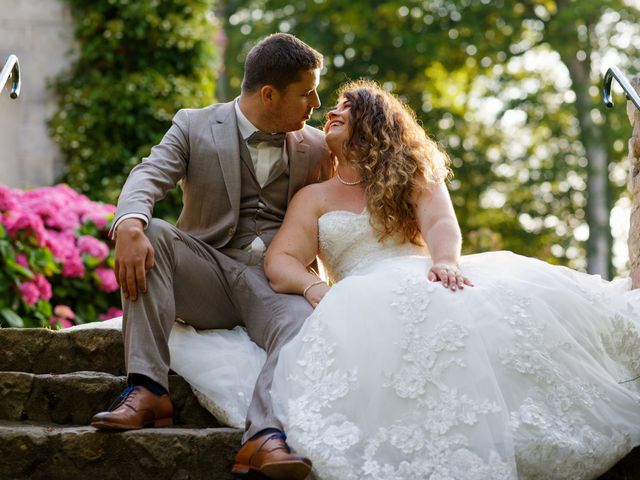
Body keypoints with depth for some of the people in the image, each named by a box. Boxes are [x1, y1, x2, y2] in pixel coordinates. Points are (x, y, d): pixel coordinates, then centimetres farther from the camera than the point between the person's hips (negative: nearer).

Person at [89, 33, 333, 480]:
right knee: (149, 233, -28)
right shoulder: (194, 127, 4)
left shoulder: (316, 148, 12)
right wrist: (129, 227, -36)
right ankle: (147, 388, -32)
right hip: (208, 274, 0)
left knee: (305, 326, -33)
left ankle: (266, 437, -52)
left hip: (277, 281, 0)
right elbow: (147, 179, -13)